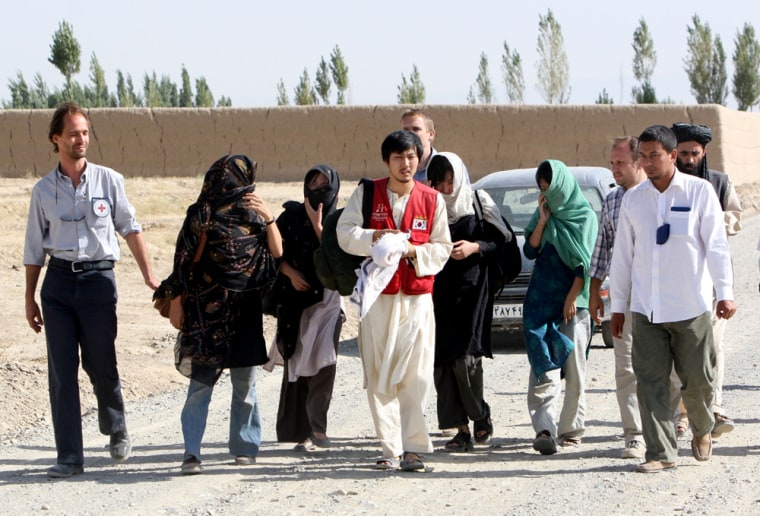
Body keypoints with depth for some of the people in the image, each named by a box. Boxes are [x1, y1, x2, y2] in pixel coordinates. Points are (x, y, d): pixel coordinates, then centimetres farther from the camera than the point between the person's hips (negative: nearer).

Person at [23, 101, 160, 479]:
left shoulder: (109, 181, 2)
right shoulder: (44, 190, 6)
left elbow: (130, 228, 6)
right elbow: (34, 248, 12)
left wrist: (148, 275, -1)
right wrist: (30, 298, 11)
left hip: (98, 279, -1)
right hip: (58, 281, 1)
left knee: (101, 365, 4)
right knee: (61, 370, -1)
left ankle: (117, 432, 32)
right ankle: (69, 457, 2)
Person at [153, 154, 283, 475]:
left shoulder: (252, 214, 11)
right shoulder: (202, 215, -1)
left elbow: (277, 253, 4)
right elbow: (184, 262, -1)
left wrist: (268, 218, -7)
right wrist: (176, 303, -4)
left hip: (245, 310, 4)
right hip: (207, 311, -4)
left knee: (245, 382, 7)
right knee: (201, 381, -7)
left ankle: (244, 446, 17)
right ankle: (192, 453, -8)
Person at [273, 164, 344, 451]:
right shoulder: (291, 216, 7)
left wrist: (317, 225, -12)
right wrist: (291, 272, -9)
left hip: (326, 299, -2)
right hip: (294, 299, 2)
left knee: (323, 362, -15)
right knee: (296, 363, 1)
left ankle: (316, 426, -11)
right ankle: (301, 432, 6)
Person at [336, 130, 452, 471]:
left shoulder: (432, 200, 5)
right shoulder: (367, 193, 4)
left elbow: (442, 248, 7)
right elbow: (345, 233, 0)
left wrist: (415, 251, -12)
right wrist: (374, 237, -18)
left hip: (418, 296, 0)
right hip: (377, 295, 1)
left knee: (416, 375, -8)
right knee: (378, 375, -1)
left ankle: (413, 447, -6)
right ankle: (389, 448, 4)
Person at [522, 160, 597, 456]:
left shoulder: (585, 216, 0)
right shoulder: (544, 214, 13)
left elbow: (585, 262, -4)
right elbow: (530, 251, 5)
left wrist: (572, 298, -11)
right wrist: (543, 220, -5)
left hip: (573, 301, -3)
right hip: (541, 299, 3)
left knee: (574, 367, 0)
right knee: (544, 367, -9)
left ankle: (571, 428, 9)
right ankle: (544, 429, -19)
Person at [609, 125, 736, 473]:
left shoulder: (699, 192, -1)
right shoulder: (633, 199, 8)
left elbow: (716, 245, -3)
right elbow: (622, 254, 13)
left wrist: (725, 293, -12)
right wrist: (617, 306, 12)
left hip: (691, 307, -3)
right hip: (647, 309, 3)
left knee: (698, 379, 4)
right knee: (650, 381, -3)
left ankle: (702, 430, 32)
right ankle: (661, 453, 1)